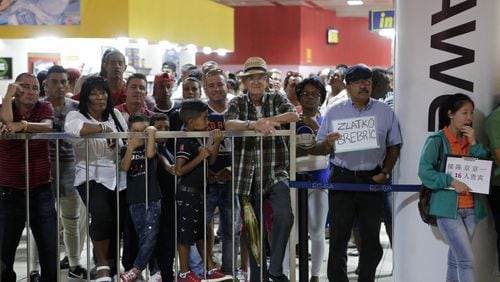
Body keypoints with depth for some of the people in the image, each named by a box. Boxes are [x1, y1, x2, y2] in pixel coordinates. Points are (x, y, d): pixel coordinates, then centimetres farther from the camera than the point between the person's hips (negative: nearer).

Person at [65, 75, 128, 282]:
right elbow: (73, 128, -28)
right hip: (92, 177, -5)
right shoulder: (76, 116, -3)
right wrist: (104, 129, -25)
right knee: (101, 215, -27)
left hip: (118, 179, 5)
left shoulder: (115, 115, 13)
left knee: (116, 224, 6)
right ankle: (102, 264, -9)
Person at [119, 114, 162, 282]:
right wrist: (130, 148, -19)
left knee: (150, 236, -8)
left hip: (152, 198, -3)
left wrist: (151, 133, -13)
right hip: (135, 200, 3)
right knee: (144, 237, 5)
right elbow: (124, 167, -8)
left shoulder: (150, 145, 3)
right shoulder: (126, 149, 9)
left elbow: (150, 154, -20)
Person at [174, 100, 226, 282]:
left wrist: (216, 144, 1)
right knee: (186, 234, 0)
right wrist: (199, 157, -24)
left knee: (201, 232, 17)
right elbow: (179, 170, -24)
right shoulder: (185, 142, -18)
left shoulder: (198, 140, 9)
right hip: (187, 193, -10)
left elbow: (210, 161, 14)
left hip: (198, 192, 10)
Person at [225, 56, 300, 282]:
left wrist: (267, 121, -22)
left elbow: (294, 115, -12)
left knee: (284, 215, -23)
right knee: (253, 228, 7)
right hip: (247, 175, 1)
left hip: (275, 171, -1)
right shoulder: (237, 103, 6)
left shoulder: (276, 100, 7)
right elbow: (229, 124, -14)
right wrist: (254, 124, -31)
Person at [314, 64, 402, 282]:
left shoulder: (385, 111, 5)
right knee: (339, 235, 2)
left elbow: (394, 146, 9)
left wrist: (385, 172, -4)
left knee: (371, 236, 8)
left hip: (373, 179, 1)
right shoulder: (334, 111, 3)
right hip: (342, 178, -1)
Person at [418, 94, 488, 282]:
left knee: (456, 258, 12)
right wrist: (452, 182, -21)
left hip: (470, 208, 6)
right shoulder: (436, 140, -6)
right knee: (467, 259, -11)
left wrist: (474, 144, -4)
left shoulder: (469, 140, 13)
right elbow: (424, 171, -13)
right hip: (447, 208, -6)